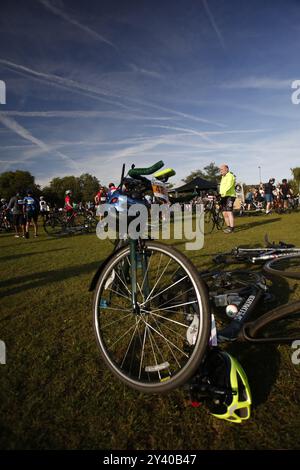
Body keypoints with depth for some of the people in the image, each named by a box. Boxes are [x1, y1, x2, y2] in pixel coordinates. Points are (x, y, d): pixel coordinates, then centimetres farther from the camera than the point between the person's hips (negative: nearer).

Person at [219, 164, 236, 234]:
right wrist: (220, 194, 11)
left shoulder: (230, 176, -8)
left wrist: (222, 193, -35)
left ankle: (231, 228, -12)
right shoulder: (223, 177, 23)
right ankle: (228, 227, 16)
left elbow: (228, 186, -23)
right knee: (224, 213, 7)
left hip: (230, 196, -9)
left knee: (229, 212, -14)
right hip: (224, 196, 9)